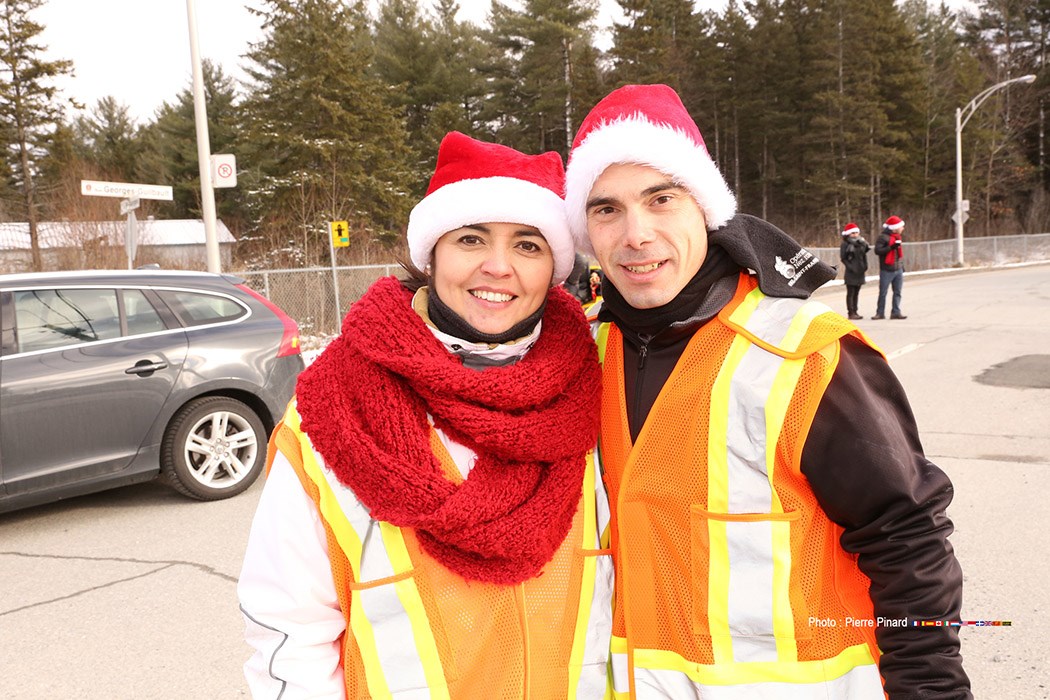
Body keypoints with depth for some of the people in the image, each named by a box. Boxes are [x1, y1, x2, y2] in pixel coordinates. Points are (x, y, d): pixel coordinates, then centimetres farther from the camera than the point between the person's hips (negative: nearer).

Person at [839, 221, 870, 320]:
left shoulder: (861, 243, 11)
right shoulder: (845, 244, -8)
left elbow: (864, 255, 19)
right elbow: (843, 258, -10)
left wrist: (865, 265, 6)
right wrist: (850, 267, -17)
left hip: (860, 272, 6)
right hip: (851, 273, -6)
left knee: (856, 293, 11)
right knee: (850, 293, -3)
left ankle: (854, 311, 17)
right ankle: (850, 313, -1)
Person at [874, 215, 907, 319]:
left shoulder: (897, 237, 15)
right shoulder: (883, 237, -10)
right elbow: (877, 250, -20)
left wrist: (902, 266, 25)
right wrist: (891, 247, -28)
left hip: (898, 270, 7)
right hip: (887, 270, -7)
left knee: (897, 292, 4)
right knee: (882, 293, -2)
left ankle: (896, 312, 9)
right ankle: (880, 313, 6)